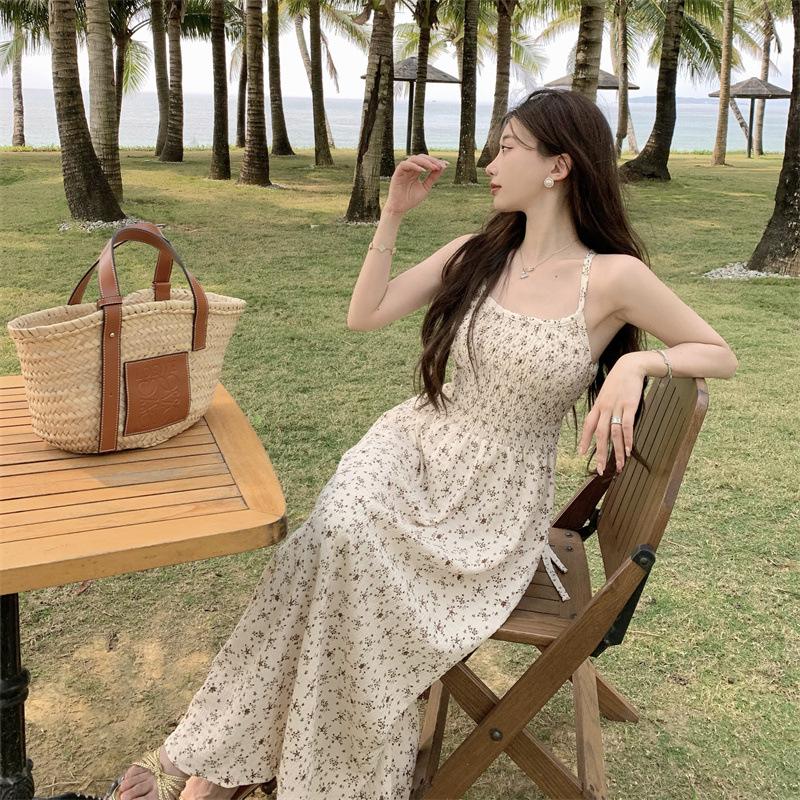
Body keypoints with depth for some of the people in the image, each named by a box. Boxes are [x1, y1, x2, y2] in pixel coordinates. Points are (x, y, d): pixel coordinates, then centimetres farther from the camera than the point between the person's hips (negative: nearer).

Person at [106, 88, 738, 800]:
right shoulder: (475, 253, 6)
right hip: (414, 446, 4)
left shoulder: (614, 277, -7)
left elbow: (721, 355, 0)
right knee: (339, 531, -29)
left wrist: (638, 362, -19)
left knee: (341, 556, -29)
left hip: (499, 498, -3)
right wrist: (393, 214, 3)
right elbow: (364, 315, 8)